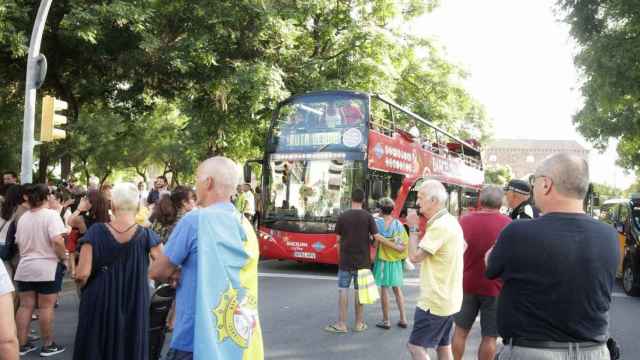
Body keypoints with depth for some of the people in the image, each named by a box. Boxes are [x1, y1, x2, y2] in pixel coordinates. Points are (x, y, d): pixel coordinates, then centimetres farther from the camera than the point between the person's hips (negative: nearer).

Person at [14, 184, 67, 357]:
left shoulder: (23, 218, 8)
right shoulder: (51, 214, -13)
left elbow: (18, 243, 16)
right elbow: (57, 240, -25)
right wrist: (64, 257, -10)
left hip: (25, 267, 6)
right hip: (48, 267, -6)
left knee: (25, 306, 11)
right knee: (46, 307, 1)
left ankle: (22, 344, 17)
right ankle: (48, 345, 9)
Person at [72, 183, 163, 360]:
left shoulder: (96, 232, -12)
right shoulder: (147, 236, -11)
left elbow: (82, 274, -15)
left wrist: (84, 286, 6)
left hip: (99, 307, 0)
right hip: (134, 309, 0)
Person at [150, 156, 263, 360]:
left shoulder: (196, 219, -13)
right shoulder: (246, 226, 6)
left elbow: (157, 272, -6)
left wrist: (177, 274, 12)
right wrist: (184, 274, 2)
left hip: (196, 340, -6)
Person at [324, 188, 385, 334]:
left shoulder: (342, 216, -4)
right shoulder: (368, 216, -6)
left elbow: (338, 239, -1)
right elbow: (377, 237, -9)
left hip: (346, 260, 0)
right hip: (362, 261, 0)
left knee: (343, 290, 5)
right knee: (359, 291, 8)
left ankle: (341, 324, 5)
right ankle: (359, 323, 15)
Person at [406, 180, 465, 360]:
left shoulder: (439, 226, -22)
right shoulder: (451, 221, 11)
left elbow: (415, 256, -21)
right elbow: (463, 246, 26)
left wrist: (413, 228, -11)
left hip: (435, 301, -10)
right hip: (449, 298, 10)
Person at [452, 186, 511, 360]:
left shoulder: (464, 220, -3)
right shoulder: (507, 223, -10)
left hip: (467, 284, 3)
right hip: (495, 287, -2)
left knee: (461, 330, 17)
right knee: (489, 337, 7)